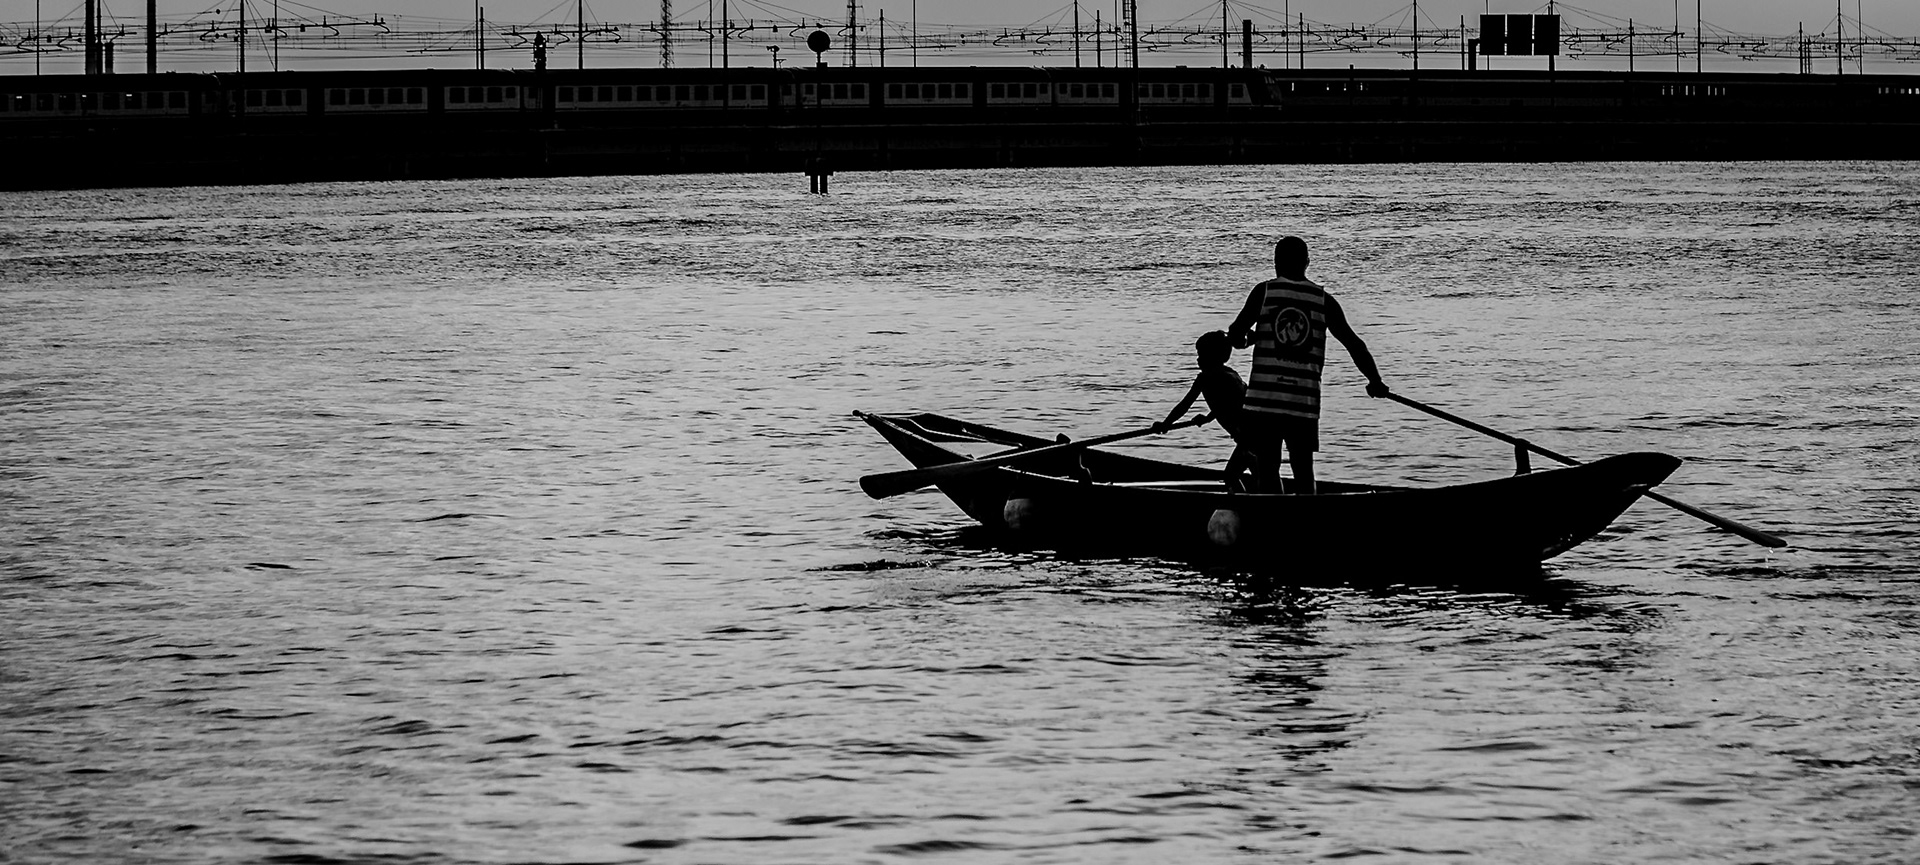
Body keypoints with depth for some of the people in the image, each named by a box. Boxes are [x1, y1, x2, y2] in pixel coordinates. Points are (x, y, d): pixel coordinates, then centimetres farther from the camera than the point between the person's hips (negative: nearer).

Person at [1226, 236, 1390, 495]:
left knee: (1268, 470, 3)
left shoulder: (1264, 292, 1)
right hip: (1305, 399, 2)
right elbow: (1355, 345, 9)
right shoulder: (1324, 300, 6)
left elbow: (1235, 336, -3)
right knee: (1303, 471, 10)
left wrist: (1249, 337, 20)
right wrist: (1375, 381, 22)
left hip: (1263, 398, -2)